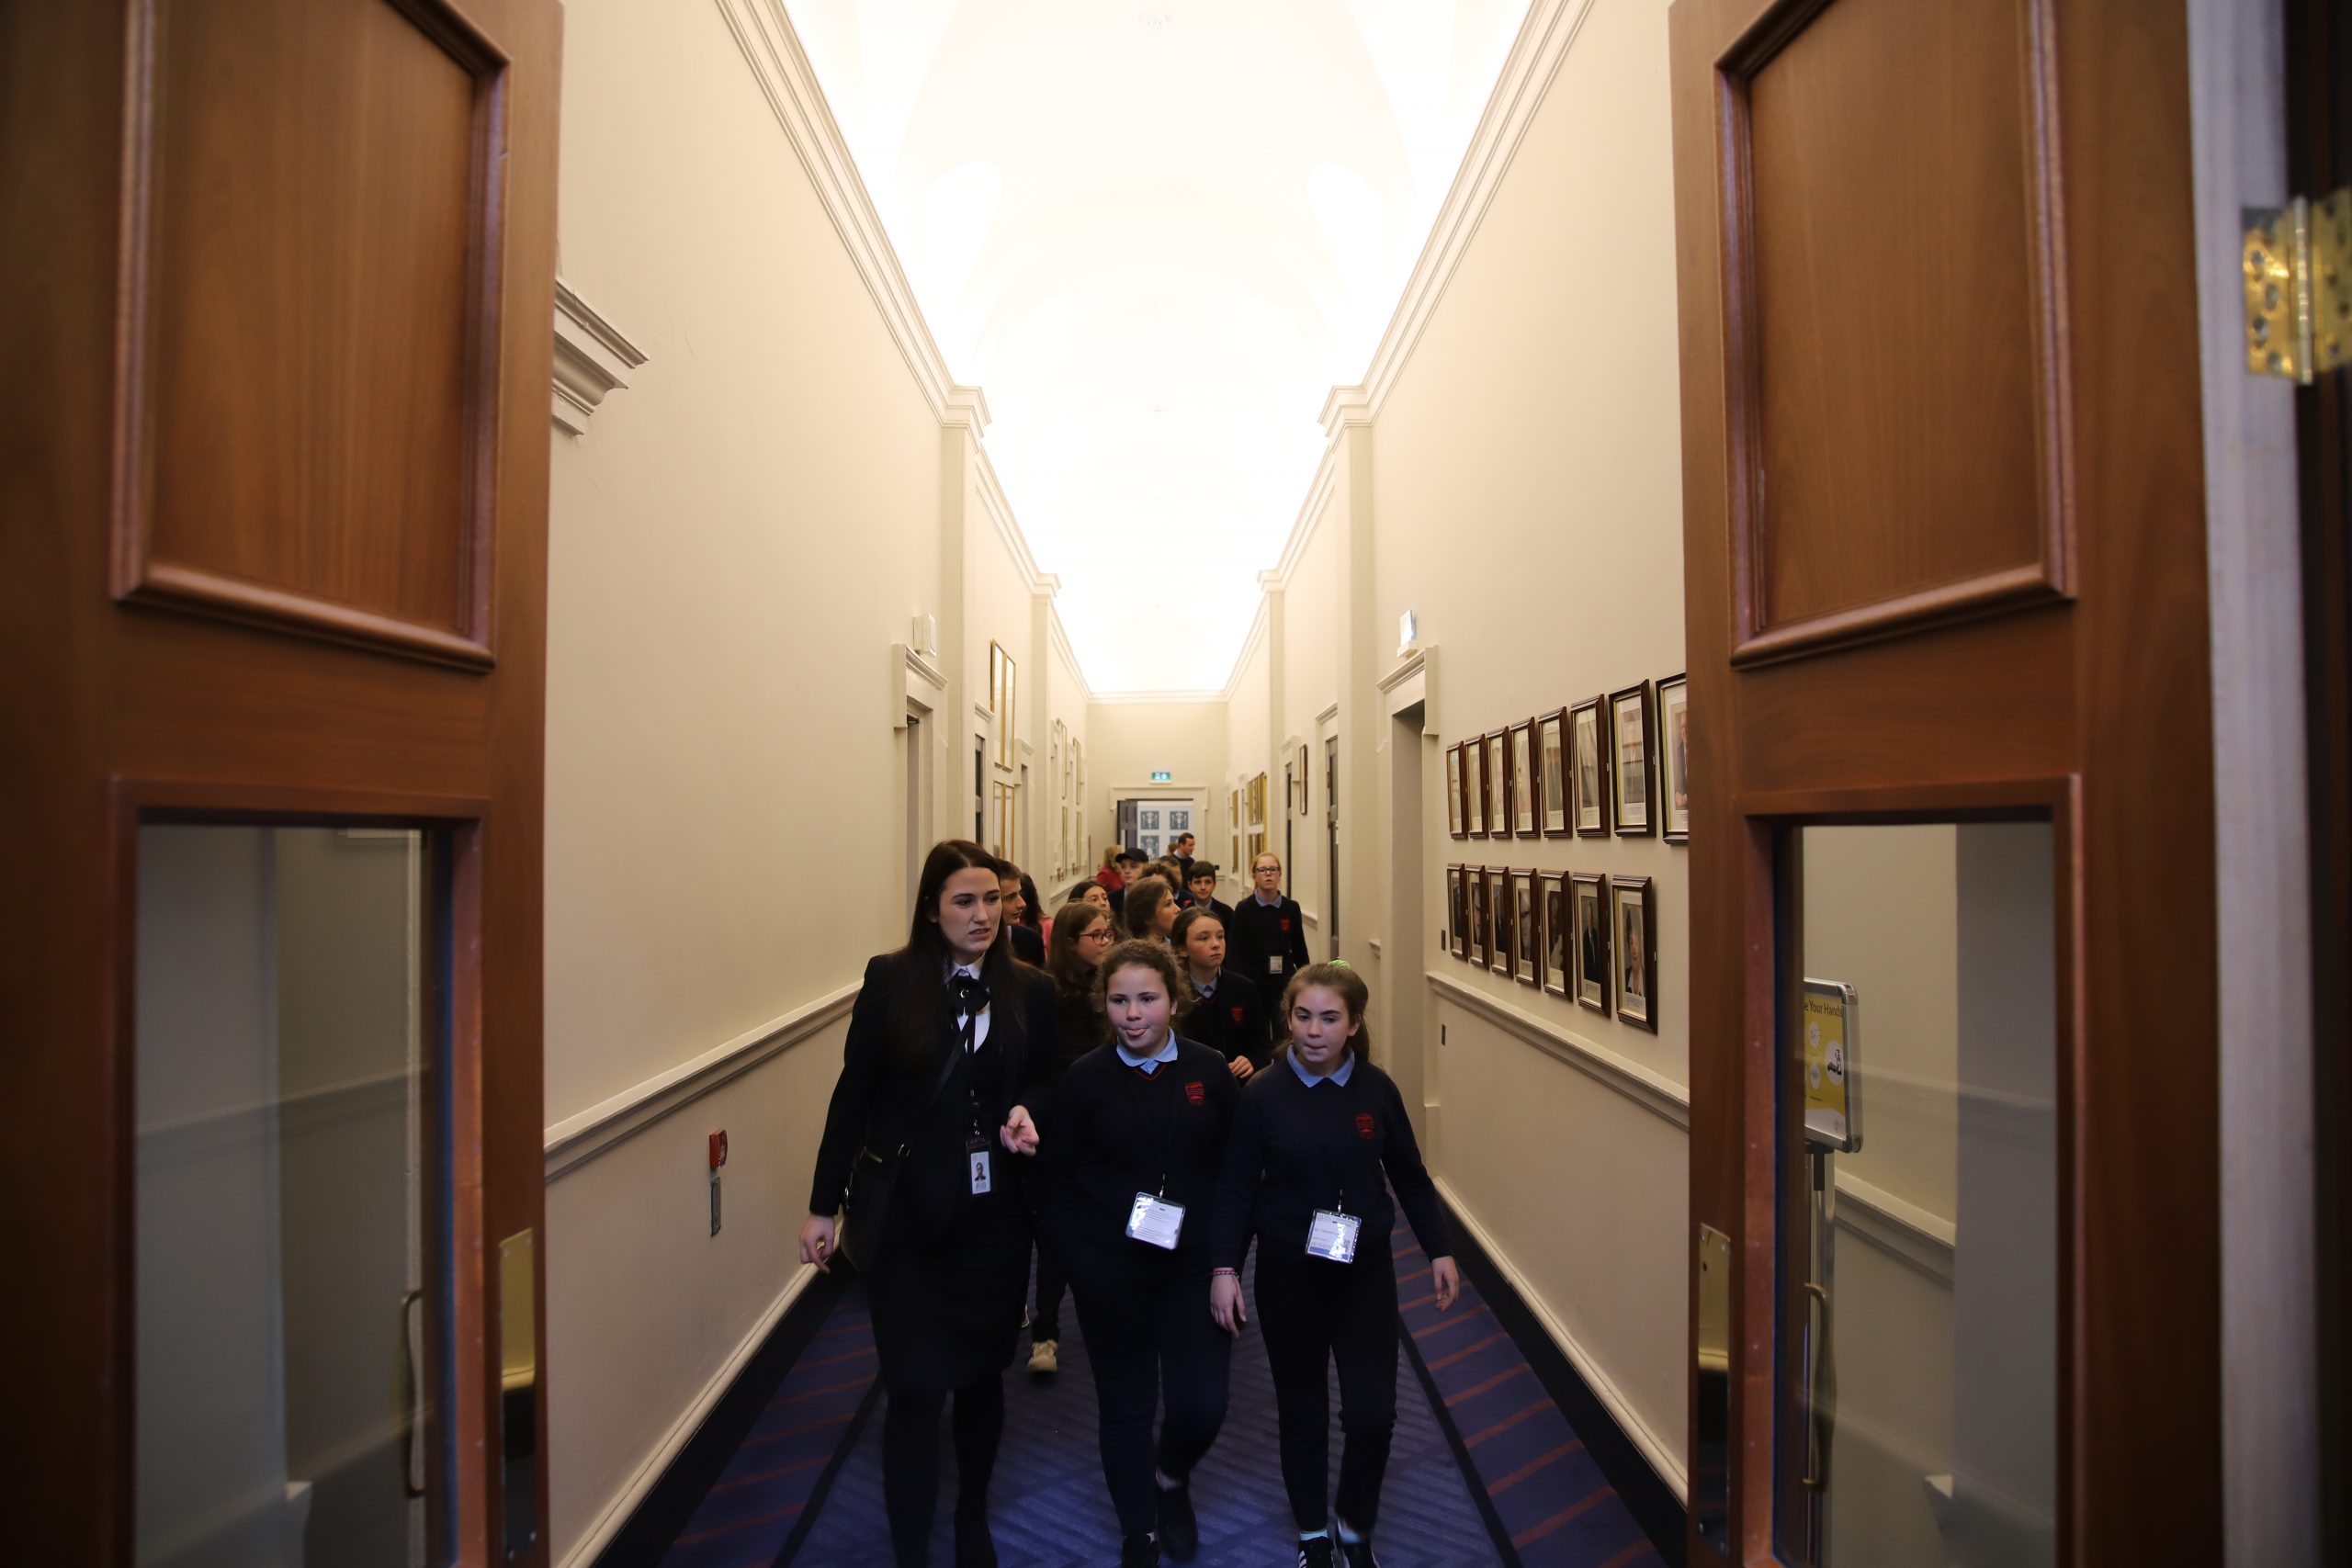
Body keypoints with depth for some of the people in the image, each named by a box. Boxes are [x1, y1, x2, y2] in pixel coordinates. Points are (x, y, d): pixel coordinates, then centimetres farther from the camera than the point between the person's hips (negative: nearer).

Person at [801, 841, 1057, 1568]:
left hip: (994, 1215, 2)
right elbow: (853, 1096, -4)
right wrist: (823, 1205, -1)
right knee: (916, 1388, 2)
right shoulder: (890, 980, -8)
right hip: (904, 1215, -2)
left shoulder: (1031, 991, -3)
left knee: (982, 1376, 18)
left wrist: (1025, 1115, -13)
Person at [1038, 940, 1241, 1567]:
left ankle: (1171, 1478, 38)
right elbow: (1058, 1180, -3)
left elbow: (1239, 1164, 0)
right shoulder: (1084, 1079, -7)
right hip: (1112, 1272, -1)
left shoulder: (1209, 1070, -4)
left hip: (1195, 1266, 1)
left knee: (1202, 1406, 2)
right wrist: (1082, 1260, -9)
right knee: (1126, 1407, 11)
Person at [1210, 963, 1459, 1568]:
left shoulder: (1376, 1089, -7)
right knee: (1302, 1410, 13)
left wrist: (1440, 1251, 5)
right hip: (1288, 1273, -1)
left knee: (1372, 1412, -1)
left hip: (1365, 1269, 1)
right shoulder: (1263, 1093, -12)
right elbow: (1236, 1187, -6)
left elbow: (1410, 1176, 4)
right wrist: (1224, 1268, -9)